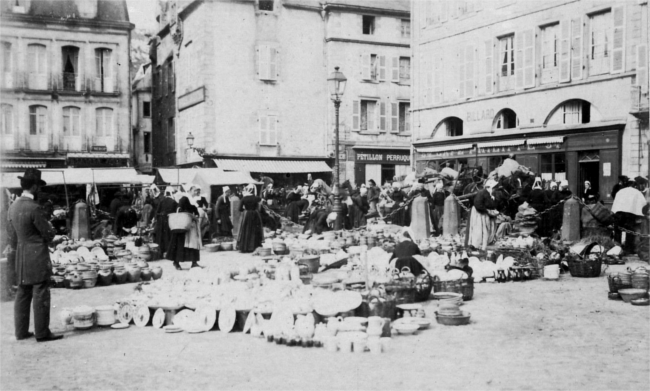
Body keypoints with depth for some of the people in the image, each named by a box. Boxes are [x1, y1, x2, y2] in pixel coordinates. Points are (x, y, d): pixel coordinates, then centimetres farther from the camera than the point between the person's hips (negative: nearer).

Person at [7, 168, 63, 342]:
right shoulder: (33, 208, -19)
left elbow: (11, 236, 14)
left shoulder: (12, 207, 7)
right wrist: (51, 229, 9)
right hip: (37, 258, -8)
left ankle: (21, 331, 19)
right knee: (41, 295, -3)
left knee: (23, 294, 13)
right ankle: (42, 332, 1)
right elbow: (49, 233, -13)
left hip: (21, 259, 8)